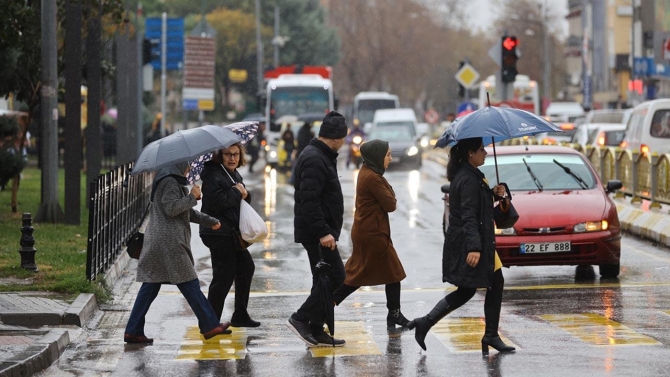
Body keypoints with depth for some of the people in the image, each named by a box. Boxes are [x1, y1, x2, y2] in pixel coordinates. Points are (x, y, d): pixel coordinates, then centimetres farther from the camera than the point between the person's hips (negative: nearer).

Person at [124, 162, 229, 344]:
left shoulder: (175, 182, 22)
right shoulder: (170, 182, -11)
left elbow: (187, 211, 29)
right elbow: (172, 208, -21)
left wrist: (209, 221, 30)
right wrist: (192, 197, -10)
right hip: (169, 243, -10)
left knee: (150, 287, 7)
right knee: (190, 284, -3)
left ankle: (133, 331, 4)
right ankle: (210, 326, 2)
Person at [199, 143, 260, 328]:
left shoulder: (235, 174, 13)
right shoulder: (213, 174, -15)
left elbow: (243, 200, 23)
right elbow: (215, 203, -26)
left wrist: (244, 194, -1)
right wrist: (236, 193, -15)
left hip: (232, 233, 10)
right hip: (218, 234, -10)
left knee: (246, 267, 17)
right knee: (225, 275, -8)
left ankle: (240, 315, 28)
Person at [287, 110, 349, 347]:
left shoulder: (321, 156, 17)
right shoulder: (314, 160, -18)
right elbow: (309, 200, -26)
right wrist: (323, 232, -28)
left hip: (320, 231, 11)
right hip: (316, 232, -11)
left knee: (325, 279, 12)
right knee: (334, 276, -10)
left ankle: (316, 332, 15)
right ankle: (301, 319, -7)